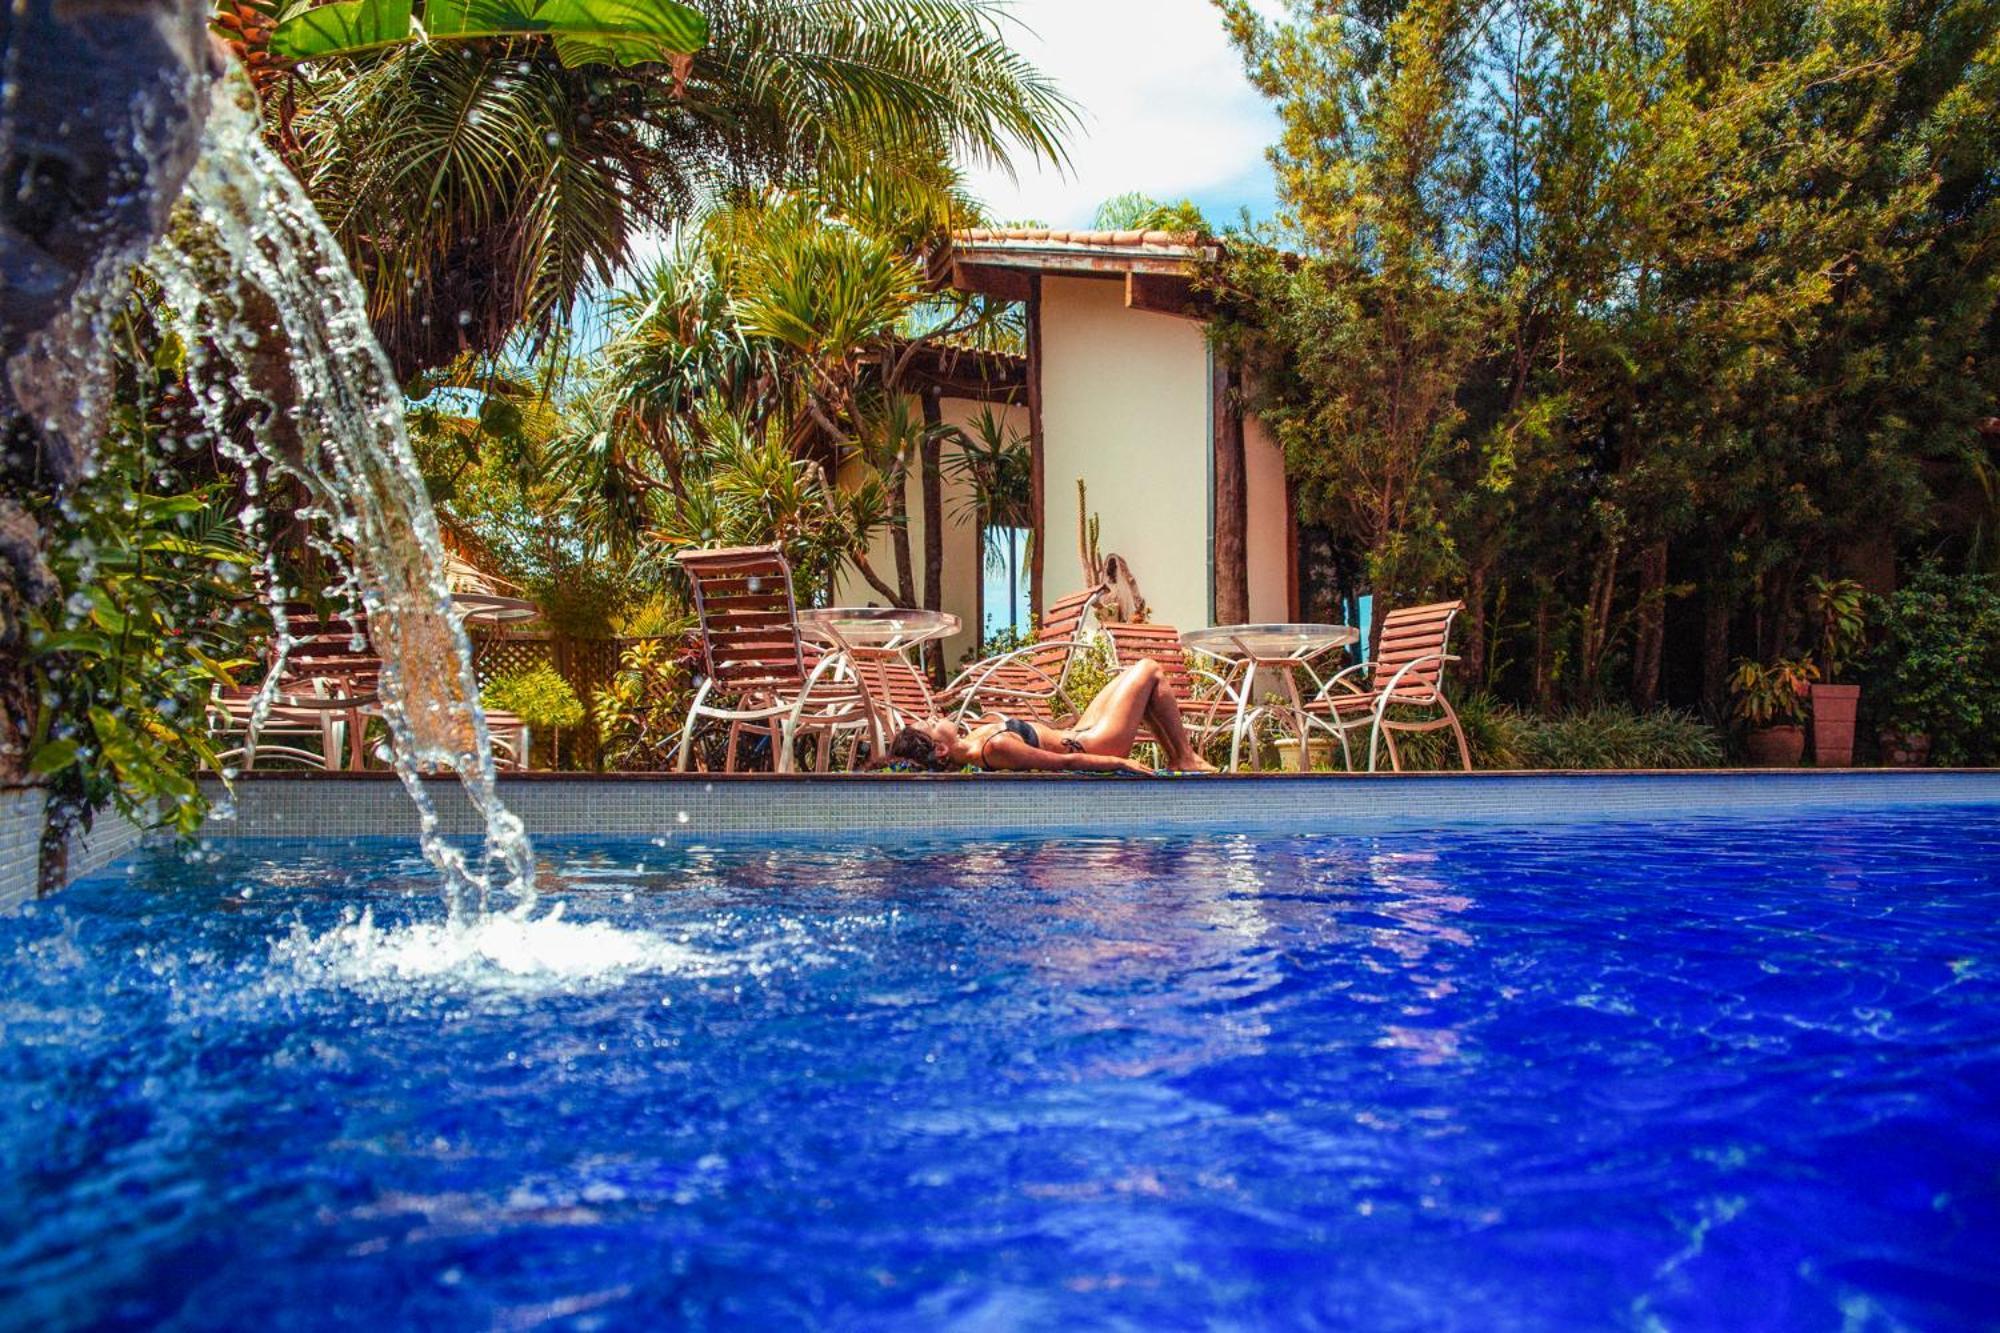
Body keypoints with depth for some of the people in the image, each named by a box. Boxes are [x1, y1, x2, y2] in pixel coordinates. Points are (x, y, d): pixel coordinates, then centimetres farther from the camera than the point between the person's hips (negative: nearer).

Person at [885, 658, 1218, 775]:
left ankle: (1180, 755, 29)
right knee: (1150, 670, 4)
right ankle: (1185, 759, 15)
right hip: (1092, 747, -9)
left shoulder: (968, 742, -8)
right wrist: (1121, 763, -21)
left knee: (1134, 674, 23)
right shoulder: (994, 746, -35)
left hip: (1076, 736, 9)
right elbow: (1063, 762, -29)